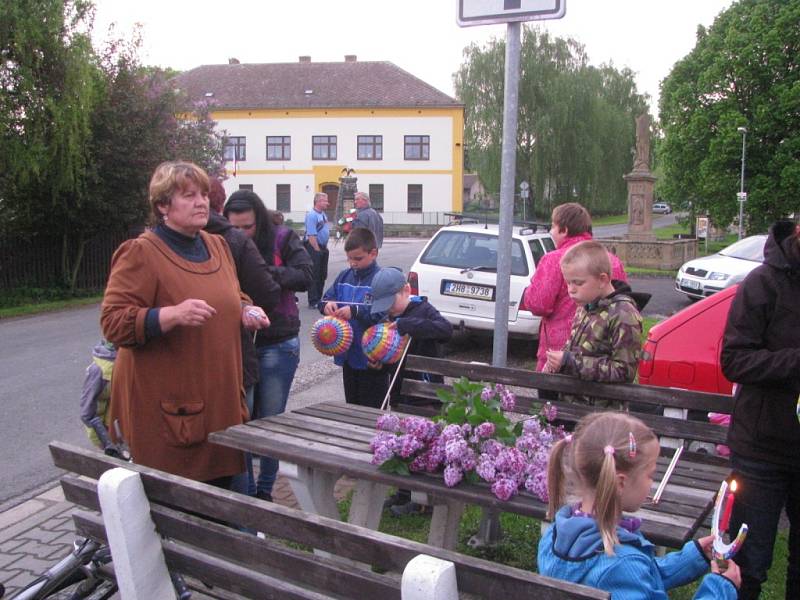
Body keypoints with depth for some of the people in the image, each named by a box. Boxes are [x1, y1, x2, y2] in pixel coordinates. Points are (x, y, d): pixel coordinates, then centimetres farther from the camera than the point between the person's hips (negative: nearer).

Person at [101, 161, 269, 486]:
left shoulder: (217, 246, 13)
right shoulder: (140, 253, -9)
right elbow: (113, 321, -15)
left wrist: (245, 311, 6)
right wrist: (173, 315, -28)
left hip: (220, 399, 7)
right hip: (165, 407, -6)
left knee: (220, 487, 13)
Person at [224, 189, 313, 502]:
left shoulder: (282, 238, -4)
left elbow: (304, 276, -15)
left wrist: (264, 270, -23)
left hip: (277, 344, -1)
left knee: (270, 421, 8)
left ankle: (264, 488, 25)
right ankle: (246, 490, 22)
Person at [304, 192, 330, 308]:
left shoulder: (323, 214, 12)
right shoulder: (312, 215, -17)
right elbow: (311, 235, -22)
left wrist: (325, 247, 16)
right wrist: (317, 250, -21)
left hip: (323, 248, 9)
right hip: (314, 248, -9)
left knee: (323, 275, 15)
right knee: (314, 276, -4)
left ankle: (319, 299, 26)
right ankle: (313, 302, 1)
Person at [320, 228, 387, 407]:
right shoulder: (344, 276, 8)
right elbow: (326, 299, 13)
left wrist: (355, 311, -29)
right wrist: (326, 305, -10)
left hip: (372, 359, -7)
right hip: (348, 355, 7)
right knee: (351, 406, 19)